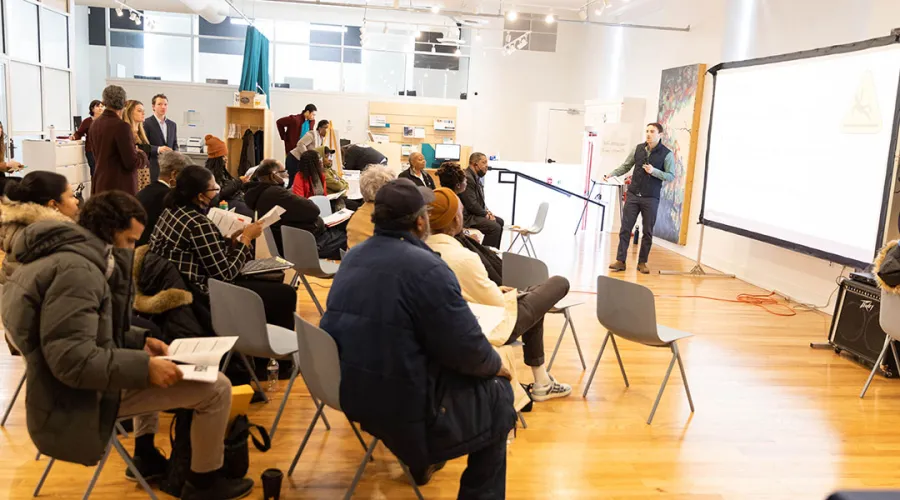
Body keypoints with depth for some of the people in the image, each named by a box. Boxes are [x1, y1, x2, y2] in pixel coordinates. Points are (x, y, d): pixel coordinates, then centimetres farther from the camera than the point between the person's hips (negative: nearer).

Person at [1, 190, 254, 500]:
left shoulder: (65, 255, 10)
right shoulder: (75, 270, -24)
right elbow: (72, 359, -32)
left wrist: (140, 342, 6)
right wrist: (144, 366, -26)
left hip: (68, 389, 11)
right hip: (79, 404, -11)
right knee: (216, 388, -13)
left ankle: (146, 455, 31)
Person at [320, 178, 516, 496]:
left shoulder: (353, 258, 3)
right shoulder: (426, 268, -23)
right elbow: (468, 351, -20)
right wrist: (496, 364, 3)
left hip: (351, 390, 8)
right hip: (401, 402, -8)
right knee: (497, 393, 12)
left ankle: (423, 461, 39)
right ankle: (480, 493, 24)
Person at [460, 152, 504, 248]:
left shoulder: (475, 177, 12)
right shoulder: (467, 178, -21)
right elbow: (471, 205, -24)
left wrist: (487, 212, 3)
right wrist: (486, 214, -12)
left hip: (475, 213, 11)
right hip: (467, 216, -11)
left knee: (500, 221, 18)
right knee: (495, 227, -22)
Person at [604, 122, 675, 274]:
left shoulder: (667, 154, -4)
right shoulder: (638, 148, 5)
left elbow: (671, 176, -5)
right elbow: (625, 166, 11)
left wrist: (654, 171, -19)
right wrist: (612, 173, -4)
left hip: (651, 198, -2)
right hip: (633, 194, 2)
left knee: (648, 231, 6)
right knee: (625, 228, 0)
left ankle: (642, 262, 17)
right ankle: (620, 261, 5)